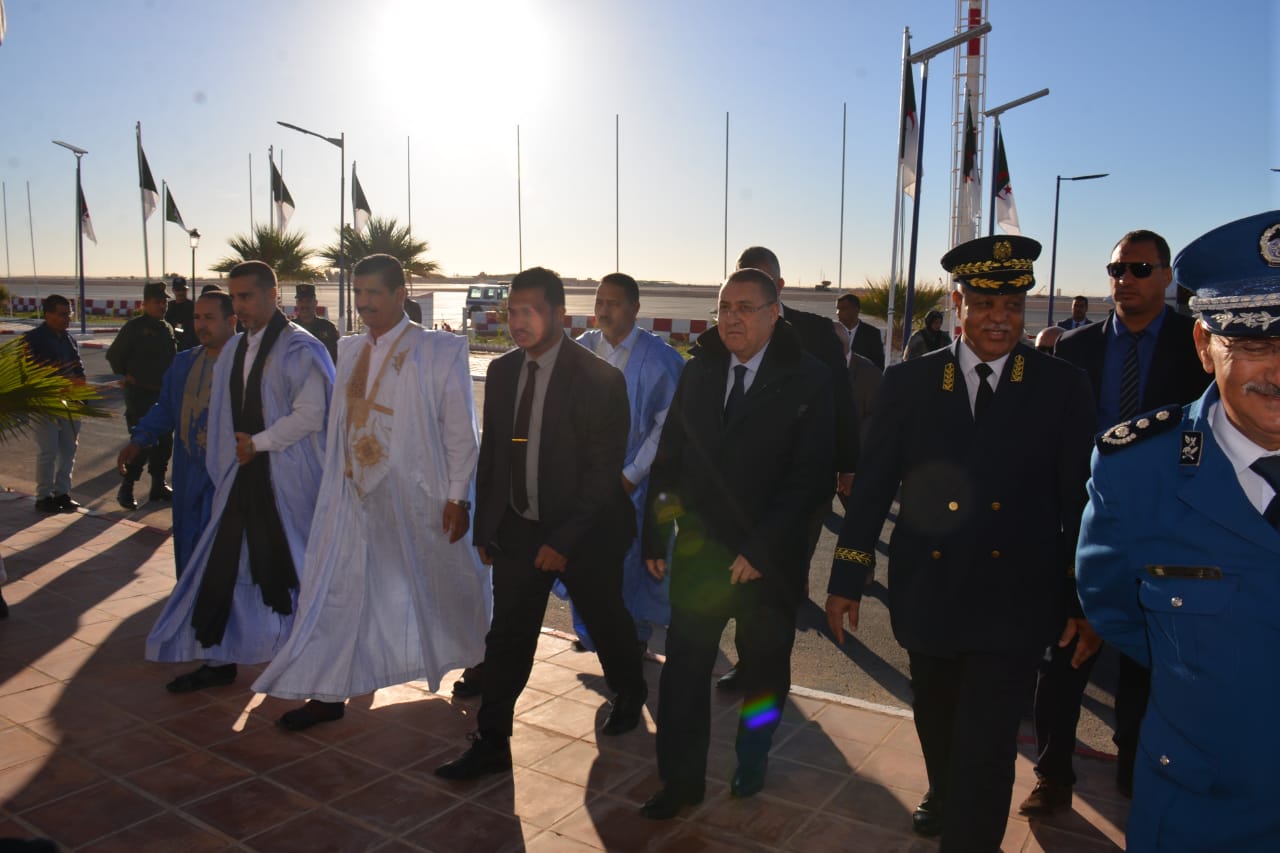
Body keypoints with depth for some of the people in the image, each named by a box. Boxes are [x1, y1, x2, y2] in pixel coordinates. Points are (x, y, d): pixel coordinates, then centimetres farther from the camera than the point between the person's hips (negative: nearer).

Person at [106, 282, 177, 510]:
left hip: (163, 394, 7)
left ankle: (158, 485, 21)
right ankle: (126, 489, 2)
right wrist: (127, 376, -3)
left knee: (164, 441, 10)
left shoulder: (167, 328, 12)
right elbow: (113, 355, -5)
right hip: (140, 394, -7)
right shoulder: (135, 327, -9)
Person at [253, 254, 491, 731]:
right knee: (336, 588, 6)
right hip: (355, 495, 5)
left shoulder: (439, 352, -10)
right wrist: (335, 485, 12)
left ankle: (480, 666, 35)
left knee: (442, 587, 11)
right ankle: (329, 693, 19)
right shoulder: (350, 350, 8)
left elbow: (460, 431, -9)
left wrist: (457, 497, -11)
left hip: (415, 496, -5)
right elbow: (340, 422, 13)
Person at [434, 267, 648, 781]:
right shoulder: (501, 372, 2)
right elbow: (490, 455, 9)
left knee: (606, 623, 17)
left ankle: (630, 696, 45)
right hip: (518, 528, 4)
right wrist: (484, 527, 7)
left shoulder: (600, 380, -16)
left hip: (583, 535, -4)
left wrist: (564, 540, -19)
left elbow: (604, 471, -17)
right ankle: (491, 745, 17)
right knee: (506, 638, 4)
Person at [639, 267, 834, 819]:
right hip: (698, 549, 3)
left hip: (770, 561, -2)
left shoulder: (807, 380, -9)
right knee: (683, 668, 4)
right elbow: (668, 460, 6)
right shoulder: (698, 372, 3)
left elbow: (810, 477, -13)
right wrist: (655, 537, 2)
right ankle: (681, 780, 22)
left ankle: (752, 762, 40)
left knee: (765, 668, 16)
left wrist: (761, 549, -17)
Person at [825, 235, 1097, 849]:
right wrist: (846, 579, 0)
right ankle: (943, 797, 53)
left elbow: (1079, 500, -1)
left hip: (1013, 604, -2)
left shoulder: (1062, 386, -4)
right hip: (927, 591, 3)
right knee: (936, 720, 24)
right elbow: (872, 485, 0)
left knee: (986, 748, -2)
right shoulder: (909, 382, -1)